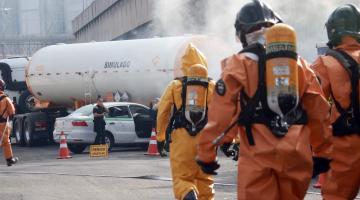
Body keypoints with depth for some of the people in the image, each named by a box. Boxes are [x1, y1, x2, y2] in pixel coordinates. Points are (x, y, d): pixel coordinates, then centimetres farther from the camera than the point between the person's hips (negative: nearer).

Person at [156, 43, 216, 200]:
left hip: (181, 138, -1)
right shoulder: (213, 86, 5)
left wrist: (160, 137, 15)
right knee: (205, 178, 14)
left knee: (182, 177, 3)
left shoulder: (175, 85, 5)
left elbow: (162, 112, 5)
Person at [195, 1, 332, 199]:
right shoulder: (299, 63, 15)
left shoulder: (239, 64, 3)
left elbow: (220, 113, -2)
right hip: (296, 153, 4)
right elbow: (318, 112, 16)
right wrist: (322, 152, 24)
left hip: (258, 153, -4)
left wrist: (206, 153, 2)